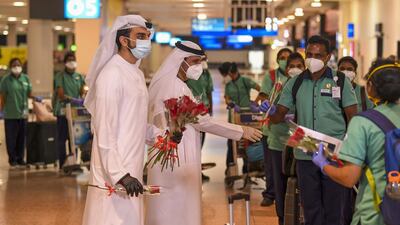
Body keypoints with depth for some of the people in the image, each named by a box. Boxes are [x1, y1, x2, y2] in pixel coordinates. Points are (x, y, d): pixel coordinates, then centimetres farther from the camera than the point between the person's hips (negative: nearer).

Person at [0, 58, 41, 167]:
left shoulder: (26, 78, 6)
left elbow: (29, 93, 10)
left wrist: (35, 98, -10)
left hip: (23, 113, 4)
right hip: (10, 114, -4)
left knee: (22, 137, 9)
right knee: (11, 138, 2)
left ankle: (20, 158, 19)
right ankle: (12, 159, 12)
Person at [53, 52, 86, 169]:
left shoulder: (79, 77, 13)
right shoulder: (60, 76, -2)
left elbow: (82, 92, 9)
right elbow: (61, 94, -12)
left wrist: (84, 100, -13)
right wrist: (73, 100, -25)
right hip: (63, 110, -4)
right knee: (62, 138, -3)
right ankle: (62, 164, -1)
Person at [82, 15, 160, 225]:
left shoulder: (137, 74, 13)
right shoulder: (112, 74, -15)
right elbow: (105, 132, -19)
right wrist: (120, 174, -24)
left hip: (131, 169, 9)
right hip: (114, 171, -9)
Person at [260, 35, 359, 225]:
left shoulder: (340, 81, -1)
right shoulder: (295, 83, 6)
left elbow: (353, 118, -1)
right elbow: (279, 116, 6)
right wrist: (270, 111, -17)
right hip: (305, 155, 3)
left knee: (333, 206, 6)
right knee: (310, 207, 10)